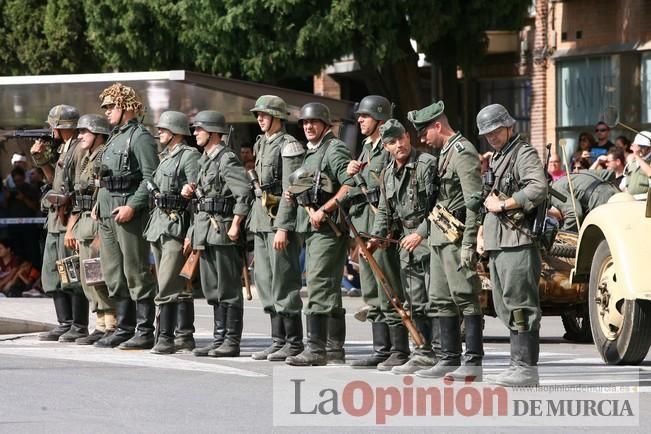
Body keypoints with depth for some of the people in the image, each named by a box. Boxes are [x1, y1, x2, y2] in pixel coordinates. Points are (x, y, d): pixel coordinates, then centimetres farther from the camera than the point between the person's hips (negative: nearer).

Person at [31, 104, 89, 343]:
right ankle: (64, 324, 15)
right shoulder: (63, 148, 17)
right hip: (55, 222, 10)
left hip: (71, 219, -10)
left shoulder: (79, 149, -12)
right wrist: (41, 159, 15)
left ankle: (79, 326, -3)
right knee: (53, 273, 11)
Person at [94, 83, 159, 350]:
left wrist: (132, 206, -22)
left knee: (136, 273, -7)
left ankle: (145, 332, -4)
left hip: (130, 215, -10)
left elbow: (150, 178, -16)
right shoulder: (115, 137, 19)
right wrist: (99, 204, 15)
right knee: (114, 275, 11)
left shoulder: (140, 137, -9)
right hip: (107, 215, 10)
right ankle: (124, 328, 18)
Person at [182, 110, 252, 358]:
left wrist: (235, 226, -21)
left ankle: (232, 343, -4)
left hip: (223, 232, -10)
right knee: (213, 291, 11)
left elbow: (244, 193, -20)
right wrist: (191, 192, 8)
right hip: (206, 234, 10)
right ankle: (219, 340, 16)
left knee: (228, 291, -6)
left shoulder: (227, 159, -11)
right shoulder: (206, 160, 18)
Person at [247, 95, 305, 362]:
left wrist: (282, 227, -21)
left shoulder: (288, 145, -10)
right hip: (261, 219, 9)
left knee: (284, 281, -8)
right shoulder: (262, 144, 17)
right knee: (265, 282, 10)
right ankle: (278, 341, 14)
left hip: (281, 219, -9)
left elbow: (290, 190, -16)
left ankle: (293, 343, -4)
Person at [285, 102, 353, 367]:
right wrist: (295, 197, 12)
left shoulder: (335, 149, -8)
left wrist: (323, 210, -21)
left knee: (319, 285, -14)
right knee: (329, 288, 10)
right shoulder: (311, 153, 22)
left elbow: (350, 186, -20)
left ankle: (315, 349, -18)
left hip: (328, 226, -10)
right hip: (310, 226, 10)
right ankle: (334, 350, 13)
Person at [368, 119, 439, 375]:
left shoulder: (428, 164, -11)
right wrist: (376, 237, 8)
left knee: (435, 302, -11)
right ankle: (423, 354, 16)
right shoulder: (388, 174, 14)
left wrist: (420, 234, -20)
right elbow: (384, 211, 22)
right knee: (415, 304, 11)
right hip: (407, 243, 8)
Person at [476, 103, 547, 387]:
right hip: (497, 245, 10)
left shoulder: (524, 154, -6)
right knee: (506, 308, 10)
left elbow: (538, 189, -22)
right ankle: (519, 364, 14)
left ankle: (526, 368, -12)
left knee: (520, 306, -11)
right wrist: (481, 232, 19)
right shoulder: (496, 159, 23)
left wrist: (503, 205, -16)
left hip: (518, 244, -10)